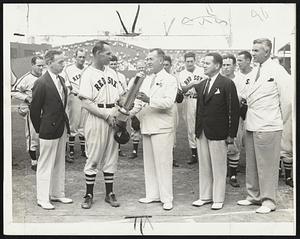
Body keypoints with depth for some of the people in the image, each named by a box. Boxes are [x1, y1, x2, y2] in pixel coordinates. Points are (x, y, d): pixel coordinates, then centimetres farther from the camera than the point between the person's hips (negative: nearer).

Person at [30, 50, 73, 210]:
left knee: (59, 164, 16)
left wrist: (65, 124, 11)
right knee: (45, 165, 3)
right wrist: (40, 129, -3)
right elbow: (34, 109, -11)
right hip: (49, 130, -8)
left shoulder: (61, 80, 8)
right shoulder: (41, 83, -16)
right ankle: (42, 199, 14)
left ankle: (57, 194, 29)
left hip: (62, 128, 8)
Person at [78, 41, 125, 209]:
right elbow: (86, 103, -16)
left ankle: (110, 193, 20)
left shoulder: (112, 72, 12)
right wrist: (107, 115, -18)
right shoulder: (88, 74, -8)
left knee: (111, 158, 10)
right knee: (93, 158, 1)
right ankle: (89, 195, 12)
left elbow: (121, 95, 17)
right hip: (96, 121, -6)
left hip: (113, 120, 6)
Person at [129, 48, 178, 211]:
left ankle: (166, 198, 5)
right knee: (148, 163, 12)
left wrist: (149, 100, -28)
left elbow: (168, 101, -18)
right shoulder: (146, 80, 17)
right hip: (147, 126, 7)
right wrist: (132, 112, -6)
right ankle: (152, 194, 23)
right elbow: (140, 100, 11)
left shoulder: (169, 80, -5)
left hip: (162, 128, -7)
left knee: (163, 163, -3)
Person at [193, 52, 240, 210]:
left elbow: (234, 110, -9)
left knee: (218, 168, 4)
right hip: (202, 133, 6)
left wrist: (231, 137, -12)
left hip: (218, 133, -6)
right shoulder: (201, 85, 12)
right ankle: (205, 196, 24)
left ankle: (218, 199, 16)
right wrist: (197, 130, 10)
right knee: (203, 167, 12)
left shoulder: (227, 84, -7)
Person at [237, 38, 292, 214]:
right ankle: (254, 196, 29)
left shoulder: (277, 71, -10)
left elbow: (286, 99, -9)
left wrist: (280, 121, -3)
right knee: (251, 164, 15)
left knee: (267, 166, 0)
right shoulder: (255, 71, 13)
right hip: (251, 125, 8)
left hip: (267, 127, -8)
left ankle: (268, 201, 12)